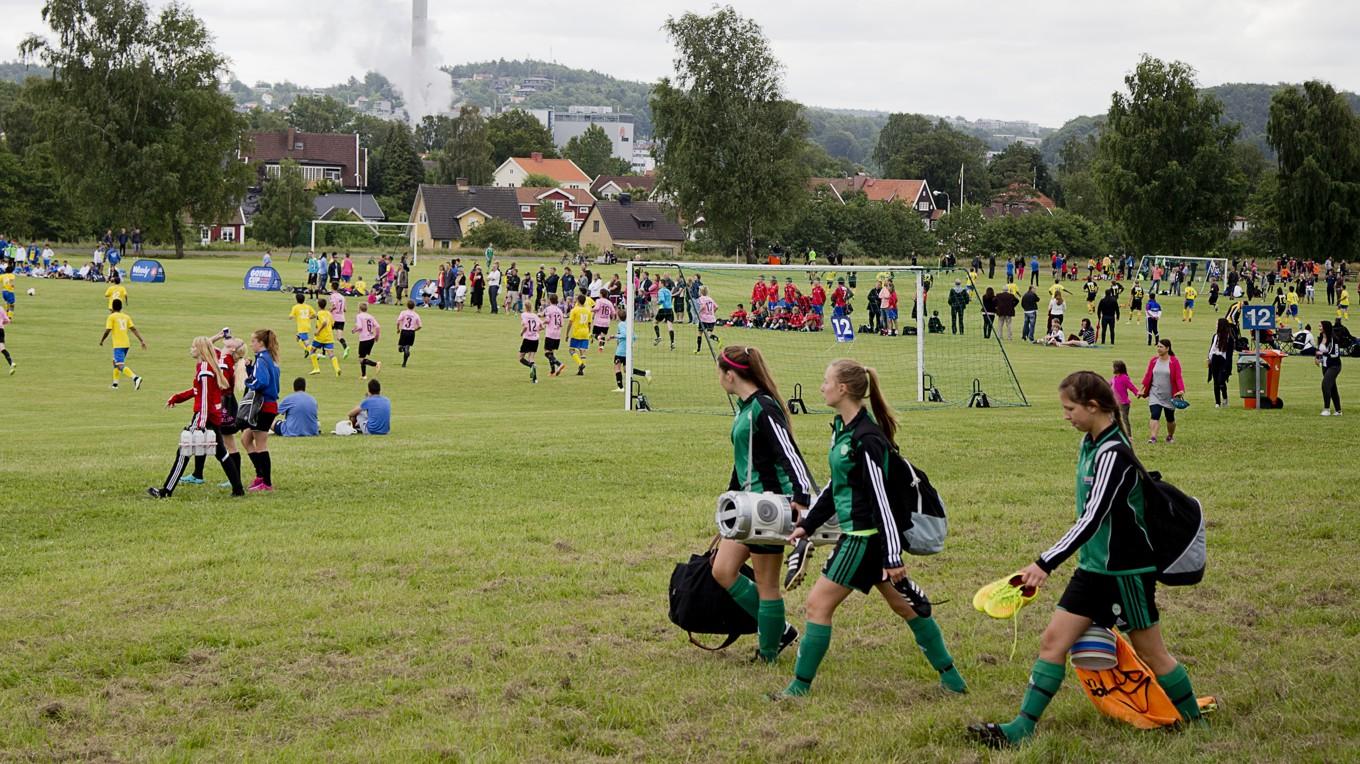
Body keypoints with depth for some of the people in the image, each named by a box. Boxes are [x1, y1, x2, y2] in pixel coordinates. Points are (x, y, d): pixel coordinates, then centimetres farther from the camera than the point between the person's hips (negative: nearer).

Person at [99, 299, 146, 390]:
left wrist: (101, 341, 6)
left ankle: (135, 378, -36)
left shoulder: (111, 317, -3)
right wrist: (142, 341, 3)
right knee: (115, 362, 26)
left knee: (121, 366, -15)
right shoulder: (126, 316, 13)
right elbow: (134, 329, 6)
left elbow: (107, 331, -10)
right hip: (127, 344, 7)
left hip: (118, 345, -7)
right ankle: (115, 384, 30)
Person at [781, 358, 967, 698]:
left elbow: (880, 499, -22)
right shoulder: (842, 427, 7)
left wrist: (892, 558, -21)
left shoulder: (867, 438, -22)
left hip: (866, 537, -10)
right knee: (903, 604, 17)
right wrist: (808, 524, 19)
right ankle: (949, 674, 26)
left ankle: (800, 686, 6)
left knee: (819, 603, -4)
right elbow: (836, 485, 19)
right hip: (857, 533, 10)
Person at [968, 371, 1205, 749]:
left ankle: (1193, 721, 25)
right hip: (1094, 568, 9)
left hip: (1127, 571, -8)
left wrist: (1046, 563, -33)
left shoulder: (1113, 455, -23)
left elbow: (1091, 520, -30)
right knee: (1053, 640, 0)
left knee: (1150, 652, 6)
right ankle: (1022, 728, 0)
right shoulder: (1090, 443, 5)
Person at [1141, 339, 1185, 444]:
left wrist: (1181, 390, -24)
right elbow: (1148, 376, 8)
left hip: (1170, 396, -1)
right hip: (1155, 395, 1)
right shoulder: (1154, 360, 3)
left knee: (1170, 418, 13)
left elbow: (1178, 377, -11)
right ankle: (1153, 437, -22)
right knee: (1155, 415, -16)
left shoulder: (1174, 361, -7)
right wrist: (1143, 389, 7)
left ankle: (1170, 436, 36)